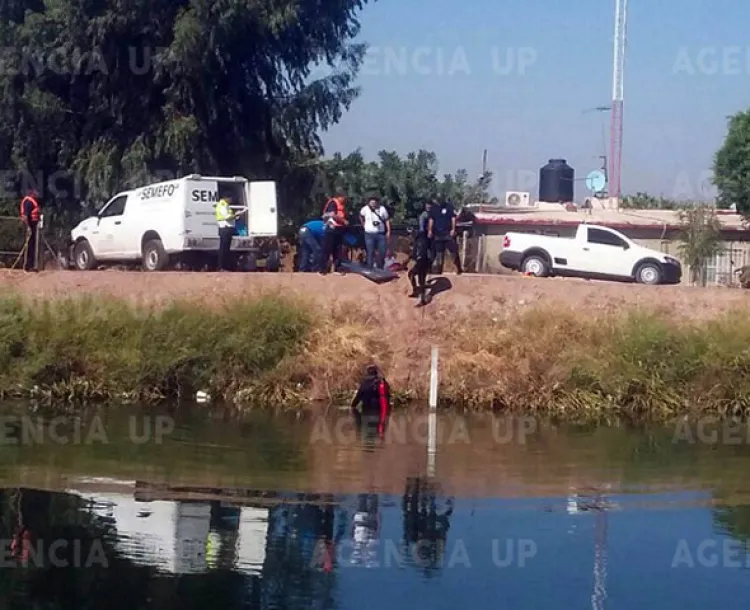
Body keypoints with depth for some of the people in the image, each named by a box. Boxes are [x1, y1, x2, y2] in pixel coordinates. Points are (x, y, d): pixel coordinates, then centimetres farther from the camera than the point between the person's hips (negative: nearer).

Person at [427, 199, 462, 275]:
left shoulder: (449, 206, -3)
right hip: (437, 233, 4)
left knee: (453, 251, -6)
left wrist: (453, 229, -14)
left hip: (448, 233, -4)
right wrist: (429, 230, 3)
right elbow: (431, 220, 10)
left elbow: (453, 218, -6)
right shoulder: (434, 208, 9)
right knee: (438, 252, 11)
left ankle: (458, 268, -2)